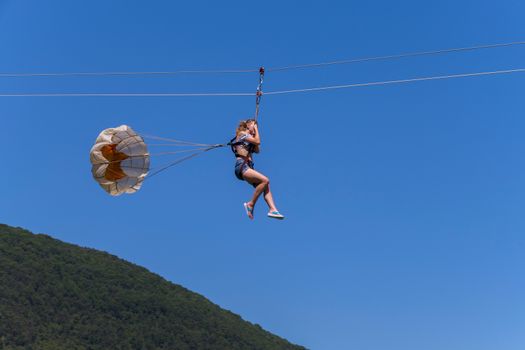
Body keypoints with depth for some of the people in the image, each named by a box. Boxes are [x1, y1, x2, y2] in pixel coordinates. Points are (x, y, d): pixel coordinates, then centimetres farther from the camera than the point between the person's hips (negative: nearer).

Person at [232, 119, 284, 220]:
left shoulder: (248, 138, 26)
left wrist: (254, 135, 20)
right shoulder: (242, 134, 1)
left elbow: (257, 150, 22)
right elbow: (258, 142, -10)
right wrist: (256, 129, 5)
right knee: (265, 180, -25)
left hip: (248, 167, 9)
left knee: (266, 186, -7)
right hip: (242, 167, -9)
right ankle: (251, 204, -17)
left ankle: (273, 210, -19)